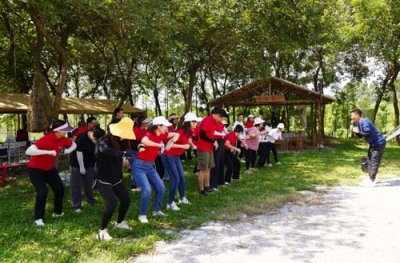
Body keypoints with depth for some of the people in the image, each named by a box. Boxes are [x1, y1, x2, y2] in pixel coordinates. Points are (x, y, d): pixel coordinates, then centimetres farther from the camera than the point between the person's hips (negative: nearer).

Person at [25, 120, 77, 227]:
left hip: (49, 168, 7)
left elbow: (74, 145, 8)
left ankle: (58, 212, 24)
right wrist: (48, 152, -46)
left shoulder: (62, 139, -12)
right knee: (42, 191, -19)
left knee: (60, 189, 3)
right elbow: (28, 151, -42)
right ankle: (38, 218, -4)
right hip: (35, 168, -7)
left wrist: (69, 150, -16)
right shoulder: (46, 139, -32)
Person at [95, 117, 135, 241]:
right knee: (112, 203, -19)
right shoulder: (106, 140, -22)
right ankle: (102, 231, -3)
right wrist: (123, 153, -53)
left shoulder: (121, 141, 4)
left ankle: (120, 222, 36)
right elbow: (104, 149, -44)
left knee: (126, 199, 11)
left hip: (116, 178, 8)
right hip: (103, 179, -8)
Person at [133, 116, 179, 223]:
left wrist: (171, 142, -7)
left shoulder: (162, 135, 0)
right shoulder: (149, 134, -21)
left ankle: (156, 210, 26)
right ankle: (142, 215, -1)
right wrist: (159, 145, -35)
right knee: (147, 190, -19)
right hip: (140, 166, -8)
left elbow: (176, 135, 13)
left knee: (161, 188, 7)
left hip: (150, 166, 8)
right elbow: (144, 141, -46)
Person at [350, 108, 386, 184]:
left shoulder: (364, 121, -21)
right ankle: (371, 179, 20)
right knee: (370, 160, 14)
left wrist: (358, 131, -19)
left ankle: (372, 180, -8)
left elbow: (368, 133, -29)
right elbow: (361, 136, 13)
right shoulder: (359, 123, 9)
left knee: (374, 162, -10)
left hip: (379, 143, -11)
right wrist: (354, 130, -1)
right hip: (373, 143, 11)